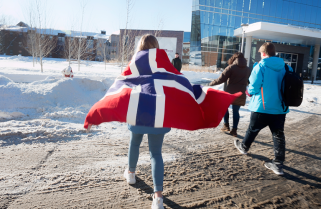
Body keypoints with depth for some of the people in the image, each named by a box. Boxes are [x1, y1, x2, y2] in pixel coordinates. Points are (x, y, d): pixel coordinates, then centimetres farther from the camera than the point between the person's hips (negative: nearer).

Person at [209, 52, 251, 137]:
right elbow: (249, 81, 21)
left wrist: (212, 83, 0)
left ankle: (226, 125, 16)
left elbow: (221, 79, -13)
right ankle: (234, 130, 11)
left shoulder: (231, 67, -9)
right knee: (236, 111, 12)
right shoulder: (248, 70, 9)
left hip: (229, 93, -4)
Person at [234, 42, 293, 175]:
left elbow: (253, 87, -14)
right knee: (278, 135, 8)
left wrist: (250, 92, 8)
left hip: (262, 107, -4)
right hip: (280, 108, 4)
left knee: (253, 129, 18)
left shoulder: (260, 67, -12)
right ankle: (278, 164, 12)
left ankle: (244, 147, 41)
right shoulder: (285, 68, 4)